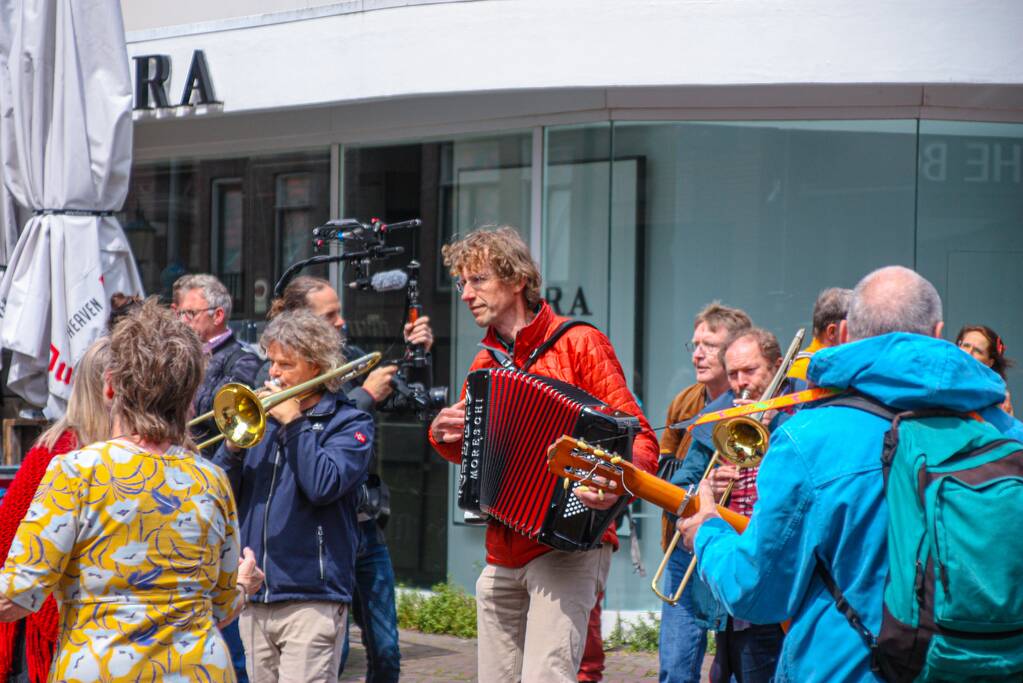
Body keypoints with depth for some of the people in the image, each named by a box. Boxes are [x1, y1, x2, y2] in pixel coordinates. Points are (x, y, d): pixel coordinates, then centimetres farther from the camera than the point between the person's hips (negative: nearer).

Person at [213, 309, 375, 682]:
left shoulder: (349, 423, 0)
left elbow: (323, 486, -17)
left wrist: (294, 422, -10)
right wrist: (234, 444, -8)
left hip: (311, 598, -6)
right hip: (254, 599, 6)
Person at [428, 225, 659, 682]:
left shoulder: (578, 344, -5)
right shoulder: (486, 362, 15)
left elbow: (637, 435, -10)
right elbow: (468, 451, 28)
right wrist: (444, 434, 4)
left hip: (567, 549, -7)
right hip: (502, 557, 7)